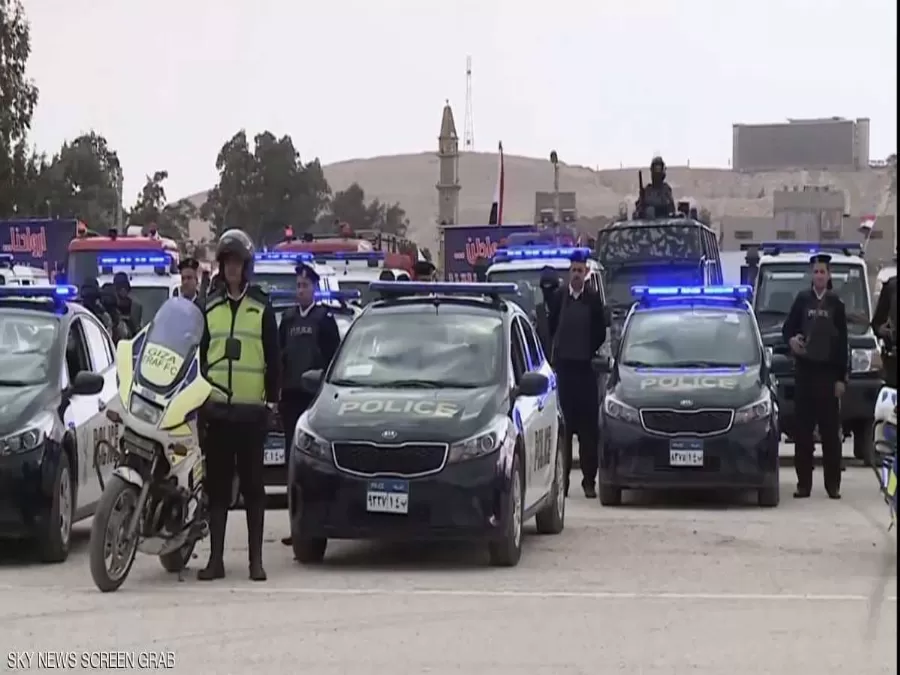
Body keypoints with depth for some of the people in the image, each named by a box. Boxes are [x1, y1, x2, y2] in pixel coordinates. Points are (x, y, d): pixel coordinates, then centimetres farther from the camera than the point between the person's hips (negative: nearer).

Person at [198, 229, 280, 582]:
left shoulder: (262, 307, 4)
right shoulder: (209, 307, 12)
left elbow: (273, 357, 4)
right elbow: (199, 354, 15)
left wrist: (272, 400, -2)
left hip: (251, 408, -2)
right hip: (216, 407, 2)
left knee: (253, 484, 1)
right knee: (217, 484, 4)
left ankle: (256, 558, 4)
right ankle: (216, 558, 8)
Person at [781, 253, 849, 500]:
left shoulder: (836, 304, 7)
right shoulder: (802, 300, 7)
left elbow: (843, 343, 6)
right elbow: (787, 328, 10)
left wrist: (841, 378, 0)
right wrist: (791, 340, -15)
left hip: (828, 371, 0)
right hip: (805, 370, 0)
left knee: (830, 429, -1)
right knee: (803, 429, 0)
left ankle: (833, 483, 2)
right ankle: (804, 482, 3)